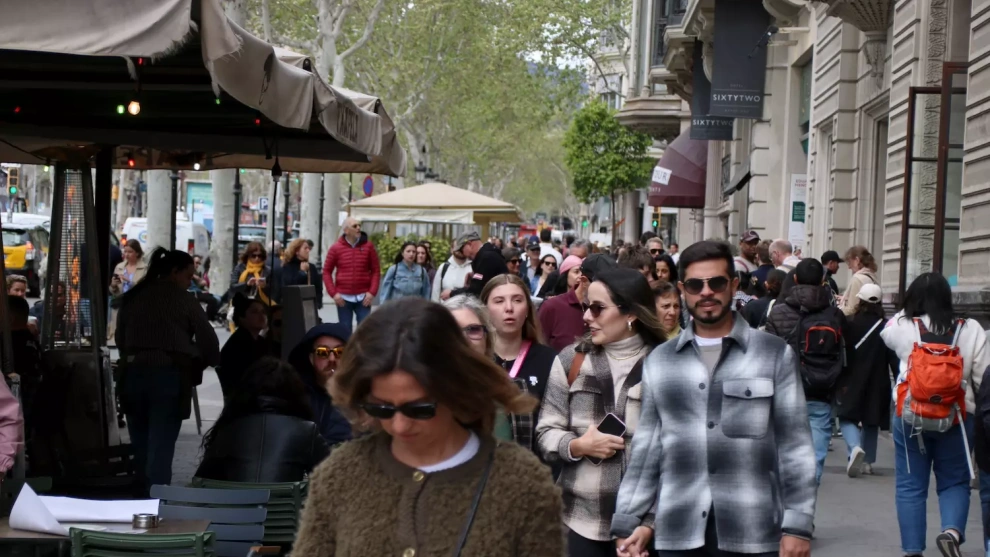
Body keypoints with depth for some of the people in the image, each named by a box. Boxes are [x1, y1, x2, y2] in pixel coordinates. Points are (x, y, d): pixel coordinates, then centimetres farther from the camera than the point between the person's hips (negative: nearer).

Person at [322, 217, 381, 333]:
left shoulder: (368, 246, 3)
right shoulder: (336, 248, 1)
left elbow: (376, 270, 4)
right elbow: (327, 271, 5)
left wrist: (372, 292, -7)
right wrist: (333, 293, -5)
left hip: (363, 297, 0)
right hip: (343, 297, 0)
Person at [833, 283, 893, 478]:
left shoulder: (850, 325, -9)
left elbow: (841, 353, -4)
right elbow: (894, 358, -3)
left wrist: (839, 379, 6)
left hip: (851, 381, -2)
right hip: (877, 384, 2)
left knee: (847, 417, 4)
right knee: (871, 421, 16)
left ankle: (855, 447, -24)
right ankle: (868, 461, 19)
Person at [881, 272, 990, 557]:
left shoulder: (902, 327, -7)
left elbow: (886, 334, 17)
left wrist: (909, 311, 20)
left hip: (910, 417, 0)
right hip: (956, 419, 0)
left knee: (910, 486, 10)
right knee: (955, 483, 15)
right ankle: (952, 530, -9)